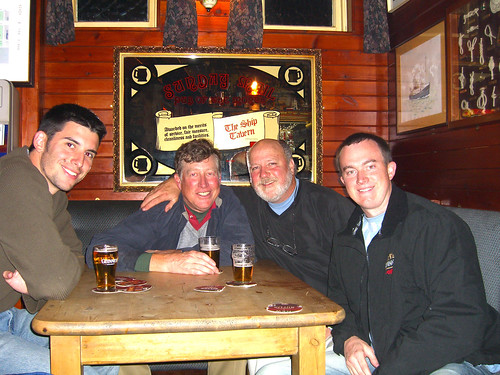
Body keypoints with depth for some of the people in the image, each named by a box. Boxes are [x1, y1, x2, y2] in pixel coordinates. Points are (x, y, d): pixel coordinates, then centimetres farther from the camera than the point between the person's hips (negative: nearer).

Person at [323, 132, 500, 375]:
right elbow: (338, 297, 18)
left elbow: (461, 321, -22)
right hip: (373, 355, 6)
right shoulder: (345, 238, 9)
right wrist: (347, 339, -5)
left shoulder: (438, 225, -16)